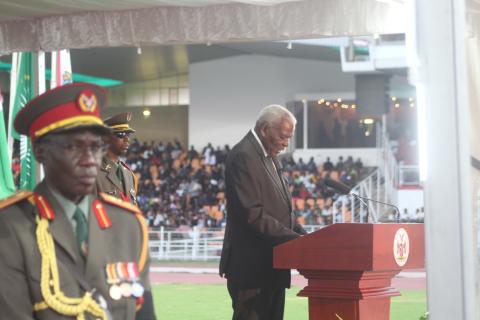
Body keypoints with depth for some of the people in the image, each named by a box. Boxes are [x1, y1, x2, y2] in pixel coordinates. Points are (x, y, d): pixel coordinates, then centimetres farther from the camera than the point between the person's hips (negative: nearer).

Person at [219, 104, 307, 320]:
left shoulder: (270, 157, 17)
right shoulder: (243, 157, -14)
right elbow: (252, 214, -22)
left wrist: (302, 234, 4)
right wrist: (293, 237, -21)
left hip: (271, 265, 10)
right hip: (252, 264, -10)